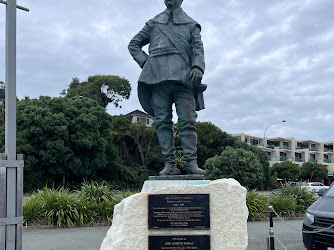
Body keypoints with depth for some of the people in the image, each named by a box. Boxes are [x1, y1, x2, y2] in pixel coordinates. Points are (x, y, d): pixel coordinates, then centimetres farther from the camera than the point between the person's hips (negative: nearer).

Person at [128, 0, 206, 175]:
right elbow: (133, 44, 26)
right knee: (162, 121, -6)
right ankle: (170, 164, -6)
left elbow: (198, 48, 11)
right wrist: (145, 62, 8)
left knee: (187, 120, -11)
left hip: (182, 76, -1)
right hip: (157, 76, 1)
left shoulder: (191, 25, 24)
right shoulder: (153, 23, 26)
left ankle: (191, 163, -12)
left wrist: (197, 67, -10)